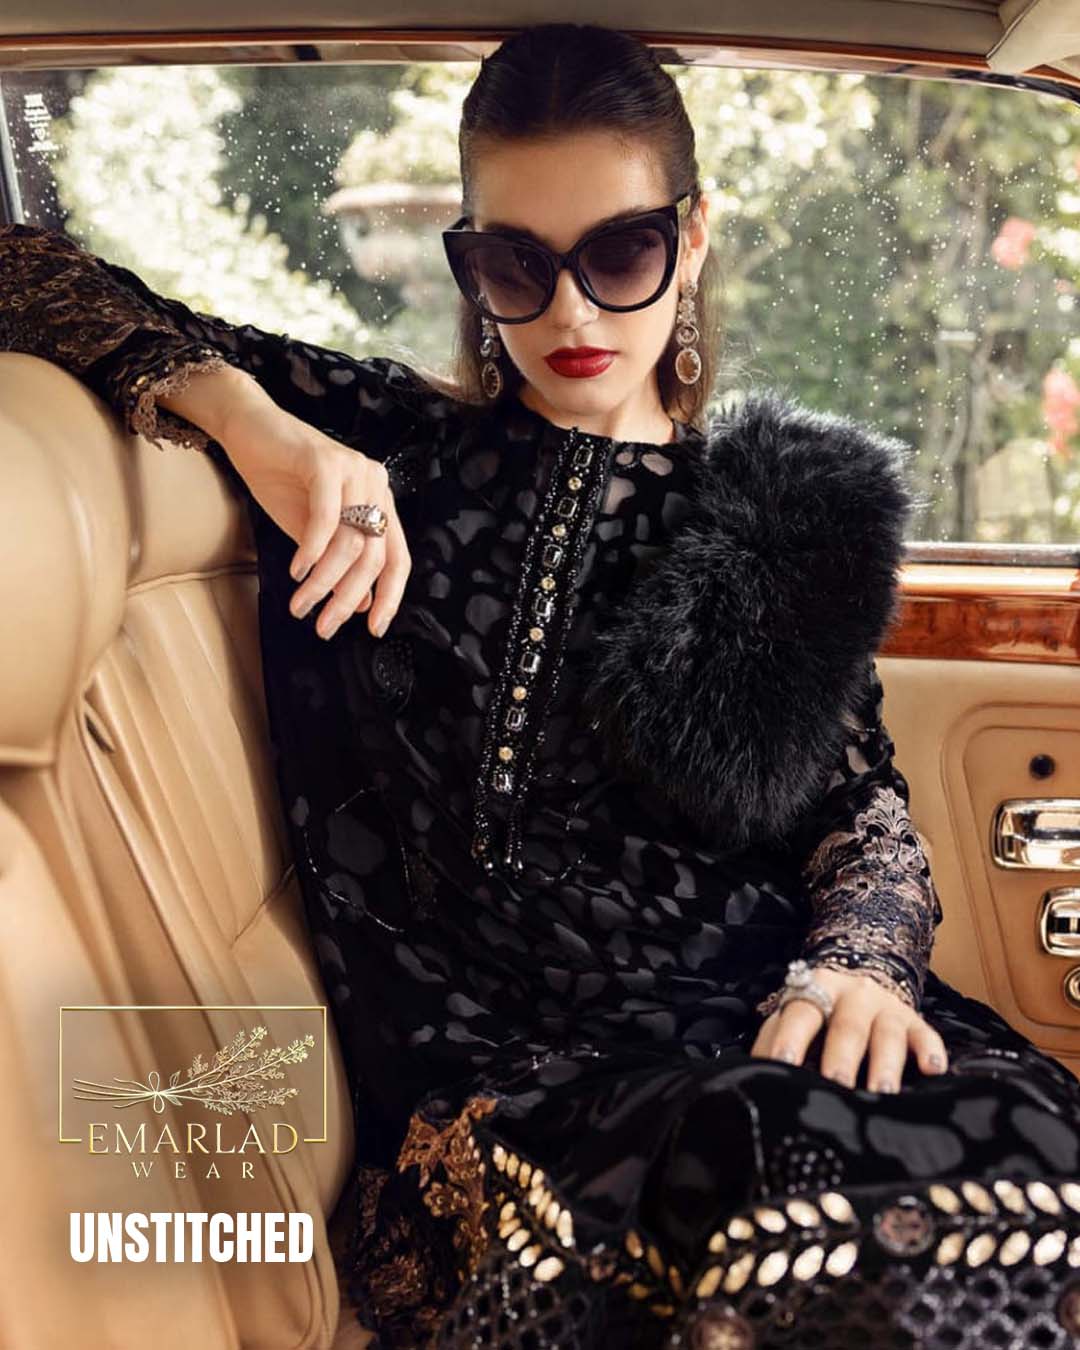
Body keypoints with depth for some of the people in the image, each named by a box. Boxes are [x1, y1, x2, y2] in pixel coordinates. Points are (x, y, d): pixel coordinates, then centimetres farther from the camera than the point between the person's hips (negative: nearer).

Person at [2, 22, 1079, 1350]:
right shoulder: (384, 445, 8)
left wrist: (860, 956, -8)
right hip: (490, 1063, -2)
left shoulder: (784, 508, 13)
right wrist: (251, 419, -9)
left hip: (757, 1019, 3)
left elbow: (861, 792, 14)